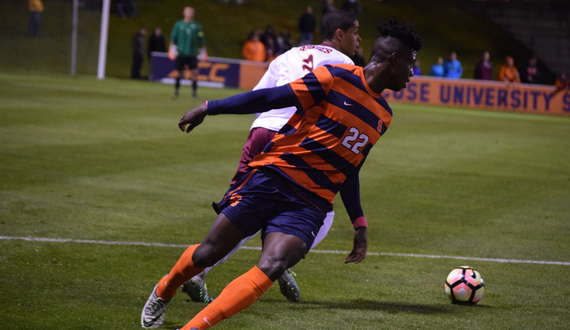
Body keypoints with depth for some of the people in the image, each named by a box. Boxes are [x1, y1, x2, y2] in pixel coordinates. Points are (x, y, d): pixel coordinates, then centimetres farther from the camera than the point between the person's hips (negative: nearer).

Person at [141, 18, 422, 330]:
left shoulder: (382, 117, 15)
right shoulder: (337, 78, -6)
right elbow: (271, 98, -5)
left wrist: (359, 225, 24)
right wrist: (209, 107, -5)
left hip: (310, 203, 4)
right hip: (272, 176, -4)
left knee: (271, 267, -22)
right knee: (207, 254, -1)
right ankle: (163, 291, 30)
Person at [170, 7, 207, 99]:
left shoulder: (197, 26, 7)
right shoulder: (178, 25, 6)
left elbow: (201, 39, 11)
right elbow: (173, 37, 7)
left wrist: (203, 52, 9)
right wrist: (172, 49, -2)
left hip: (192, 54, 0)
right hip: (180, 53, 0)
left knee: (194, 73, -10)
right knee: (179, 72, 3)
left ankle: (194, 91, -5)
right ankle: (176, 92, 15)